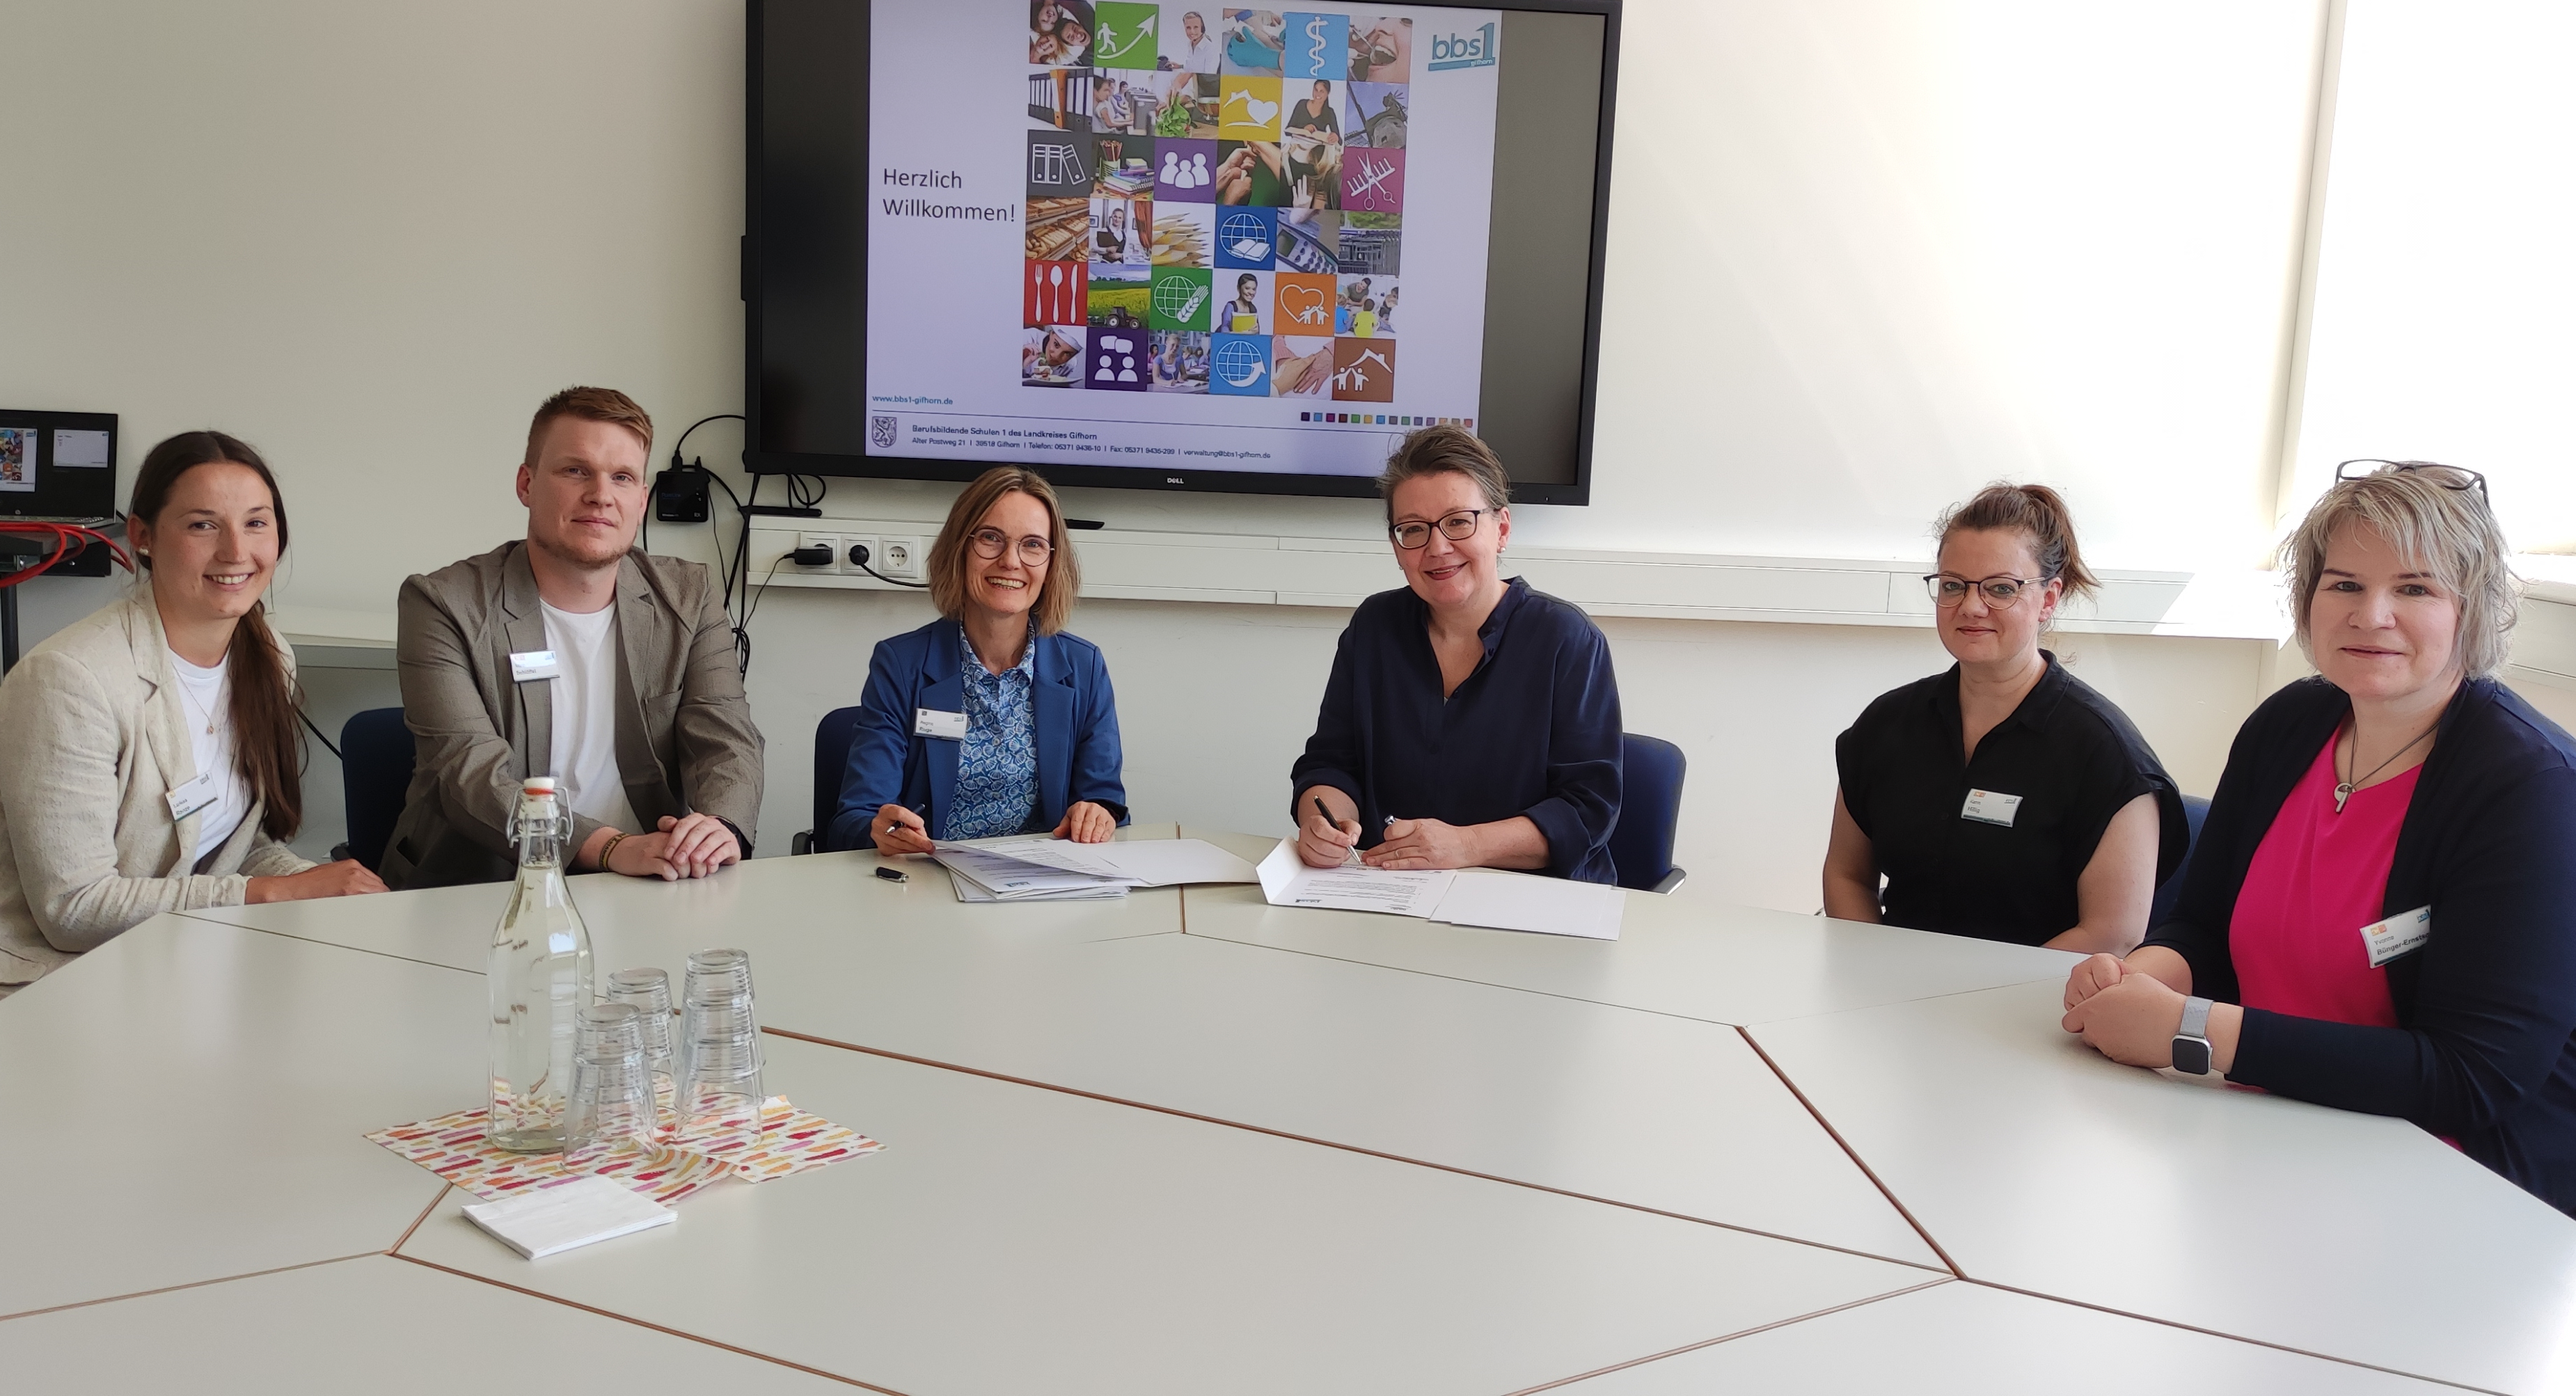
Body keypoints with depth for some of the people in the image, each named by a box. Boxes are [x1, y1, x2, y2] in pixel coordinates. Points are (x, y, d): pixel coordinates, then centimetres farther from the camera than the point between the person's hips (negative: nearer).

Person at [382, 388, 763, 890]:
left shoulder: (689, 598, 10)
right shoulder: (441, 604, -2)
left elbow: (728, 743, -1)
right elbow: (473, 777, -14)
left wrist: (720, 827, -25)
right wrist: (612, 848, -29)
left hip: (649, 887, 2)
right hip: (480, 889, -1)